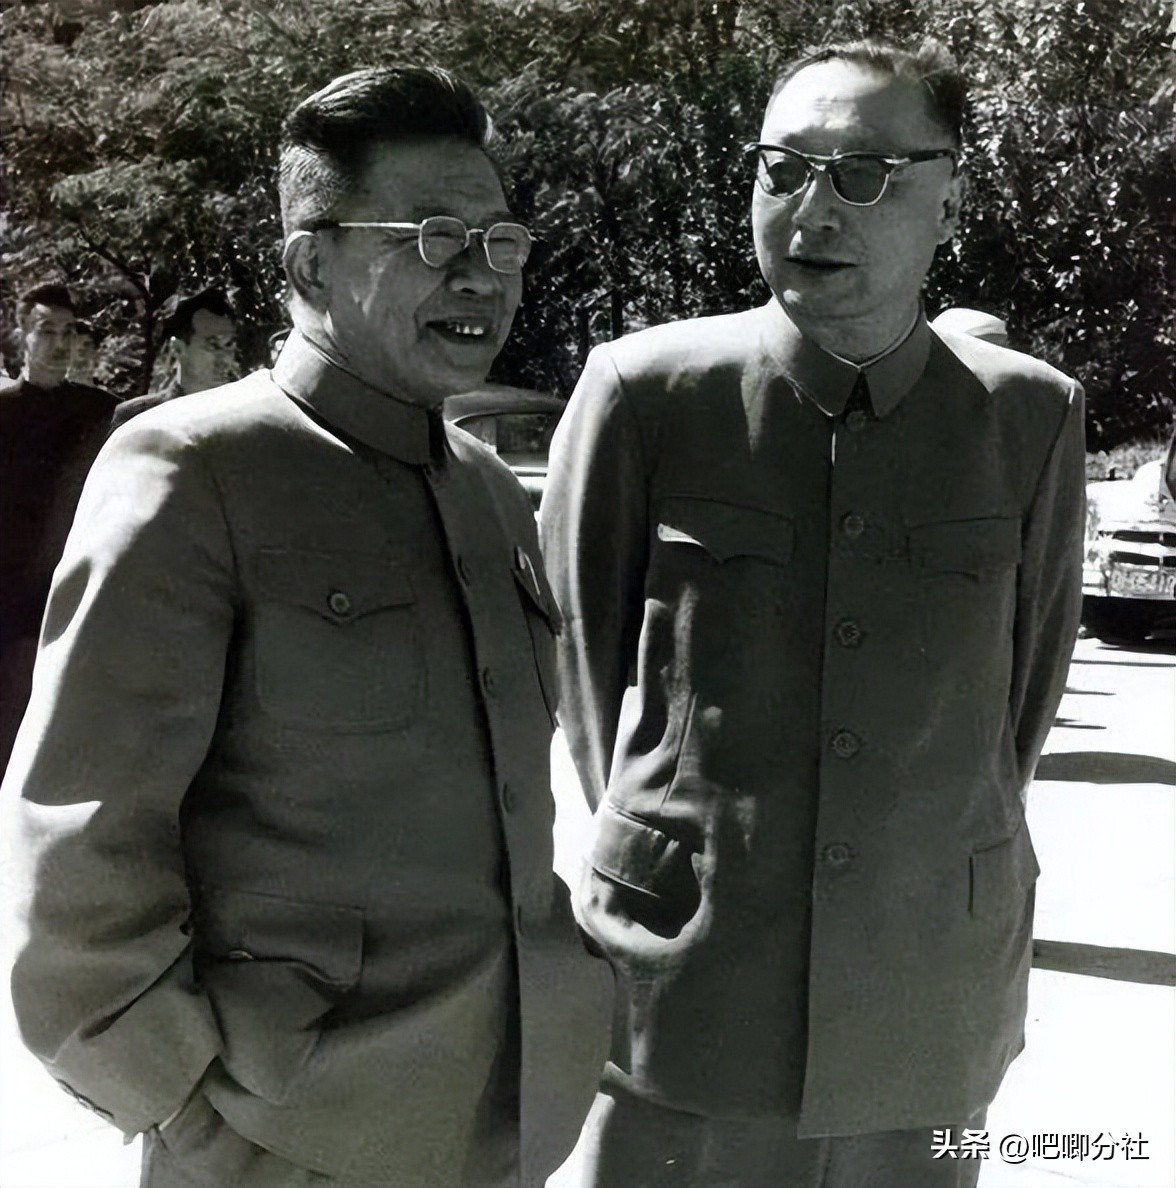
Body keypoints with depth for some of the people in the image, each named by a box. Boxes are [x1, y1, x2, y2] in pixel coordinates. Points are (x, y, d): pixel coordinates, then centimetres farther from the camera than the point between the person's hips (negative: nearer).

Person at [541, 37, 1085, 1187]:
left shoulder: (1032, 418, -2)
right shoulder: (644, 391, -7)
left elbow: (1025, 684, 9)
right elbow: (580, 650, 4)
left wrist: (938, 873, 13)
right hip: (679, 994, -1)